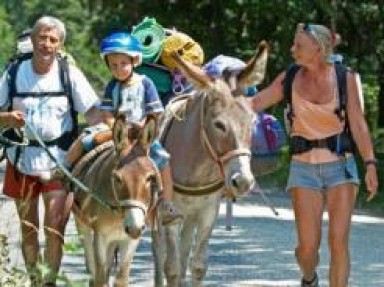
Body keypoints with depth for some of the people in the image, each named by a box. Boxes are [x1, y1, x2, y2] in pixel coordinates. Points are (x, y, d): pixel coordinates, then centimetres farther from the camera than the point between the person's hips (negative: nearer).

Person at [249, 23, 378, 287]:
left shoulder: (344, 78, -3)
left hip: (341, 166, -1)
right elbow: (254, 104, 8)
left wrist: (370, 165, -10)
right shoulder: (289, 79, 2)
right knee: (308, 246, -3)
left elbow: (358, 124, -3)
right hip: (304, 168, 1)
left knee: (338, 240, -10)